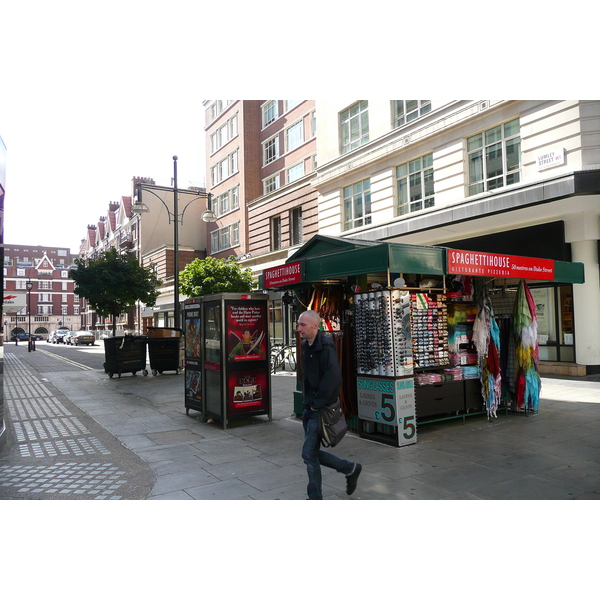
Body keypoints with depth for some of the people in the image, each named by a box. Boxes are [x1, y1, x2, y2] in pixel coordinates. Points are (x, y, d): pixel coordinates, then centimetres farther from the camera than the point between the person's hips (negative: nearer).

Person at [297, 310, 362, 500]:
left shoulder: (325, 348, -17)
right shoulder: (306, 346, 9)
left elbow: (333, 379, -25)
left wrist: (317, 403, -19)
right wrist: (307, 402, 11)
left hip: (321, 410, -9)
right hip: (309, 408, 9)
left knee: (309, 454, -3)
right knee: (313, 453, 15)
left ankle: (315, 498, 15)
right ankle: (350, 468, 33)